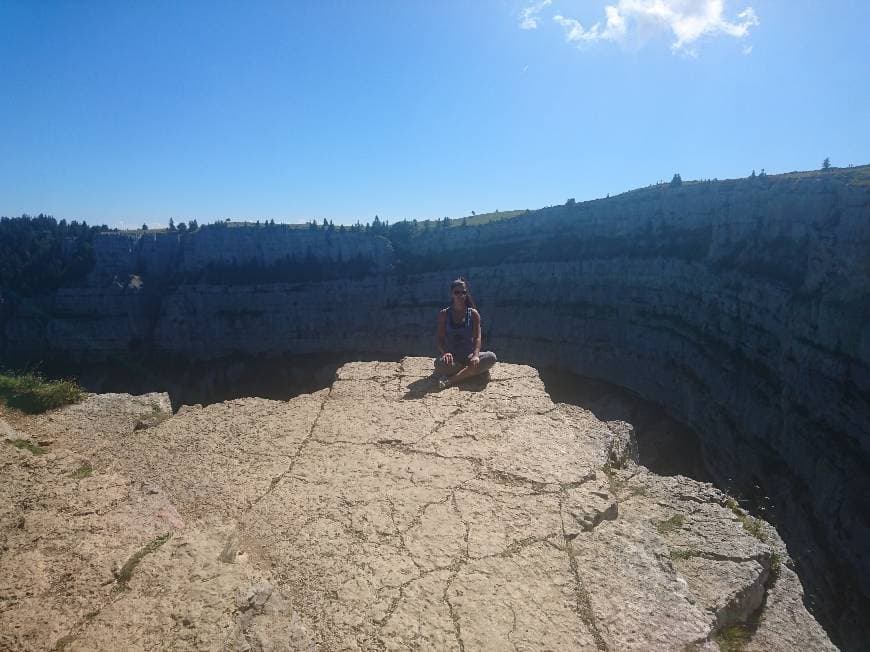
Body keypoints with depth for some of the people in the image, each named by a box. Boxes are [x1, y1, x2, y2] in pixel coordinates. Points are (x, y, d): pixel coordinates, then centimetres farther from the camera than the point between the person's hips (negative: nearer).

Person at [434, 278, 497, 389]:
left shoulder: (473, 313, 4)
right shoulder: (444, 314, 3)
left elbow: (477, 337, -5)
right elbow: (440, 339, -2)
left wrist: (475, 355, -25)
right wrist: (445, 353, -24)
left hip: (468, 356, 2)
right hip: (452, 357, -2)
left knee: (491, 357, -28)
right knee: (440, 363, -36)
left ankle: (450, 380, -31)